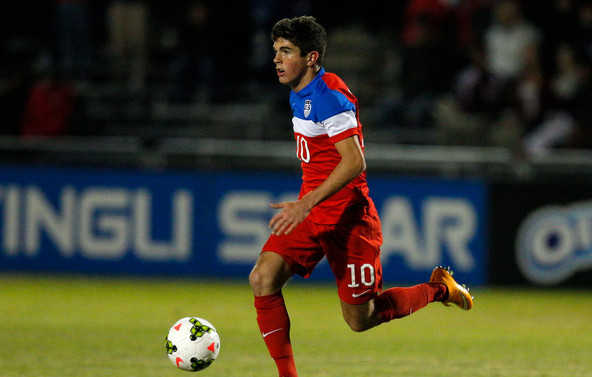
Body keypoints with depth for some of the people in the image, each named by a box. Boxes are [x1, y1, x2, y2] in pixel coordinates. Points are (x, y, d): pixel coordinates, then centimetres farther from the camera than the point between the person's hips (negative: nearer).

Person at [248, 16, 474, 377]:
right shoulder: (300, 94, 11)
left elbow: (354, 163, -27)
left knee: (360, 319, 1)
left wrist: (306, 204, -32)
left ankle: (439, 289, 24)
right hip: (310, 213, 8)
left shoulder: (331, 97, -19)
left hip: (347, 219, -8)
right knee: (263, 278, -15)